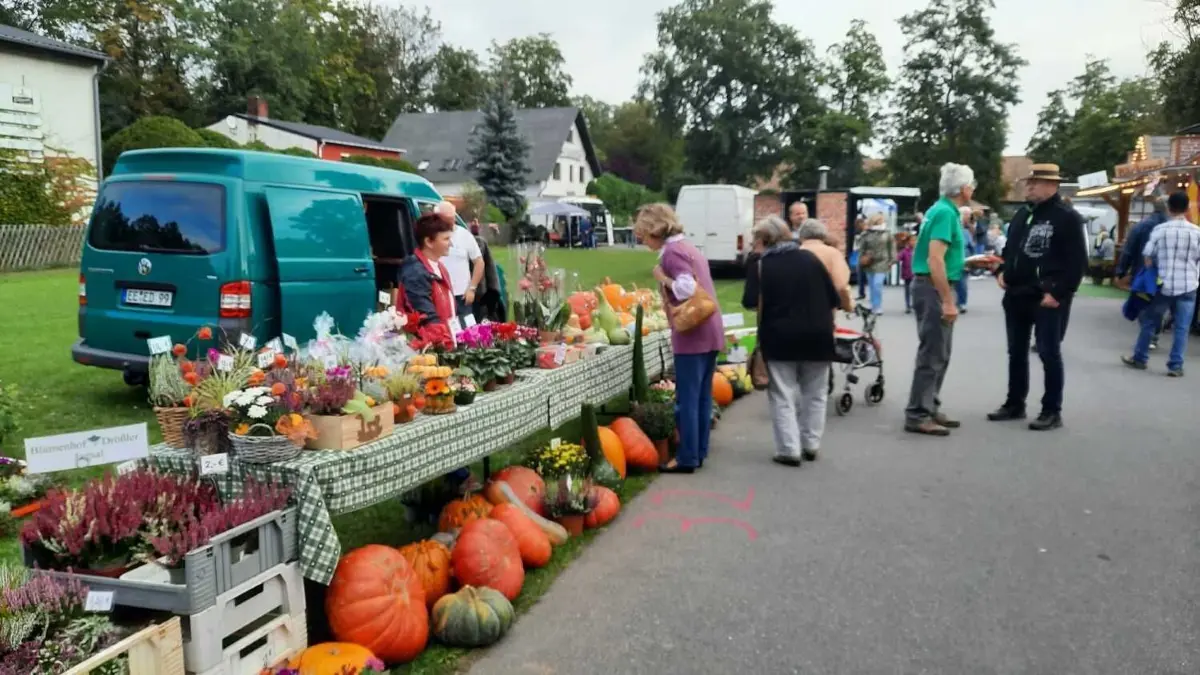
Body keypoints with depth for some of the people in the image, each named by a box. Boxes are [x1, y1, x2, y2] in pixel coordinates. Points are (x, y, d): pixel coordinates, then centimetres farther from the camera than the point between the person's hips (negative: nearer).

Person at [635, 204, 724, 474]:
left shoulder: (672, 252, -11)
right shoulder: (688, 247, 17)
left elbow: (687, 288, -23)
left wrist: (662, 278, -10)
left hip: (692, 334, -9)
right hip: (710, 331, 9)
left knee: (687, 399, -2)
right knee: (702, 396, 13)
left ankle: (687, 458, 3)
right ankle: (699, 452, 20)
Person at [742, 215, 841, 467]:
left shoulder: (760, 266, -4)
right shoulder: (810, 257, 4)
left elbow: (750, 303, -10)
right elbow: (833, 297, 4)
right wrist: (824, 322, 17)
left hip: (780, 338, -3)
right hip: (816, 335, 3)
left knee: (783, 396, 5)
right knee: (815, 394, 16)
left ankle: (790, 450, 2)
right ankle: (811, 446, 21)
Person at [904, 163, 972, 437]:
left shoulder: (945, 210, 14)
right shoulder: (945, 212, -16)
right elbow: (935, 260, -24)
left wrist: (974, 261, 29)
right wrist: (948, 301, -24)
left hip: (935, 286, 10)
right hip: (933, 288, -10)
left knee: (939, 354, 15)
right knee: (932, 355, -7)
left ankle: (930, 409, 22)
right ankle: (917, 416, -3)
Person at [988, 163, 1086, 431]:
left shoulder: (1068, 217, -9)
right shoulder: (1022, 213, 13)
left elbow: (1077, 262, -13)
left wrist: (1058, 293, -18)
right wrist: (1001, 271, 7)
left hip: (1047, 298, -7)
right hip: (1016, 295, 7)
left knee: (1049, 353, -2)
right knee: (1016, 351, 13)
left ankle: (1052, 411, 7)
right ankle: (1014, 404, 25)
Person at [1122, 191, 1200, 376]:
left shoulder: (1160, 229, -5)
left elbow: (1148, 258, -3)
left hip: (1163, 284, 0)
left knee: (1149, 322, 13)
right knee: (1181, 328, 5)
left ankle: (1139, 358, 22)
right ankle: (1175, 366, 7)